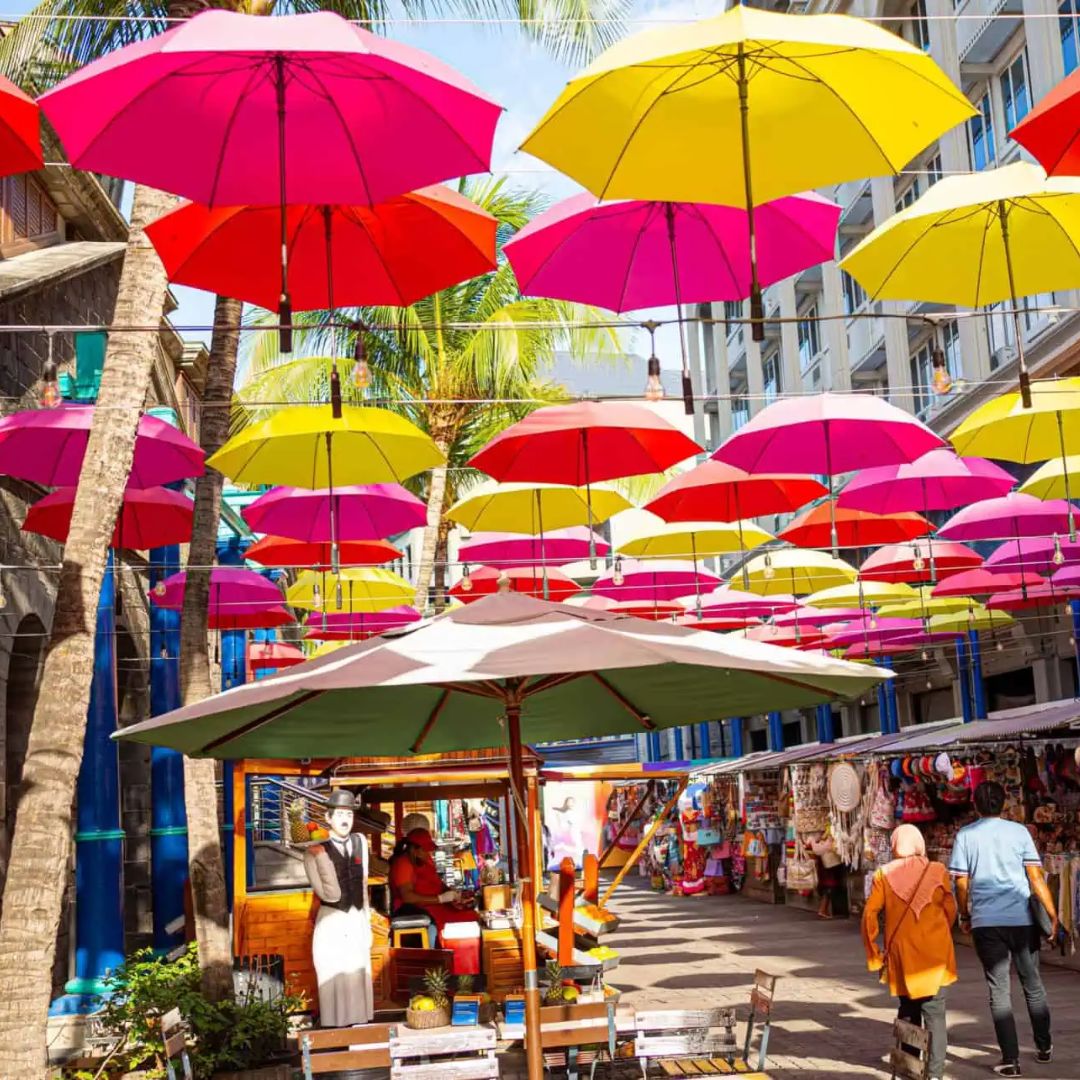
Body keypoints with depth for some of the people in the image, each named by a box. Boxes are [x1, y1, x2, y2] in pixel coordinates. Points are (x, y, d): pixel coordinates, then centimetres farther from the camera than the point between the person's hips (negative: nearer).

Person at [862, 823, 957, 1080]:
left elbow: (869, 915, -5)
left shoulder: (884, 875, -2)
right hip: (934, 953, -2)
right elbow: (951, 911, 3)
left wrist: (874, 954, 4)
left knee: (908, 1011, 18)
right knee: (934, 1012, 1)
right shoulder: (937, 872, -3)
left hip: (901, 953, 2)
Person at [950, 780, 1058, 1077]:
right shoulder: (1019, 831, 2)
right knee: (1033, 984, 17)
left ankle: (1010, 1059, -1)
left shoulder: (966, 835, 1)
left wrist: (965, 916, 13)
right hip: (1022, 919, 1)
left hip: (986, 922, -1)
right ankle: (1044, 1047, 30)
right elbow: (1036, 877, -3)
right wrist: (1052, 914, 1)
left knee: (999, 990, 2)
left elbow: (961, 883, 0)